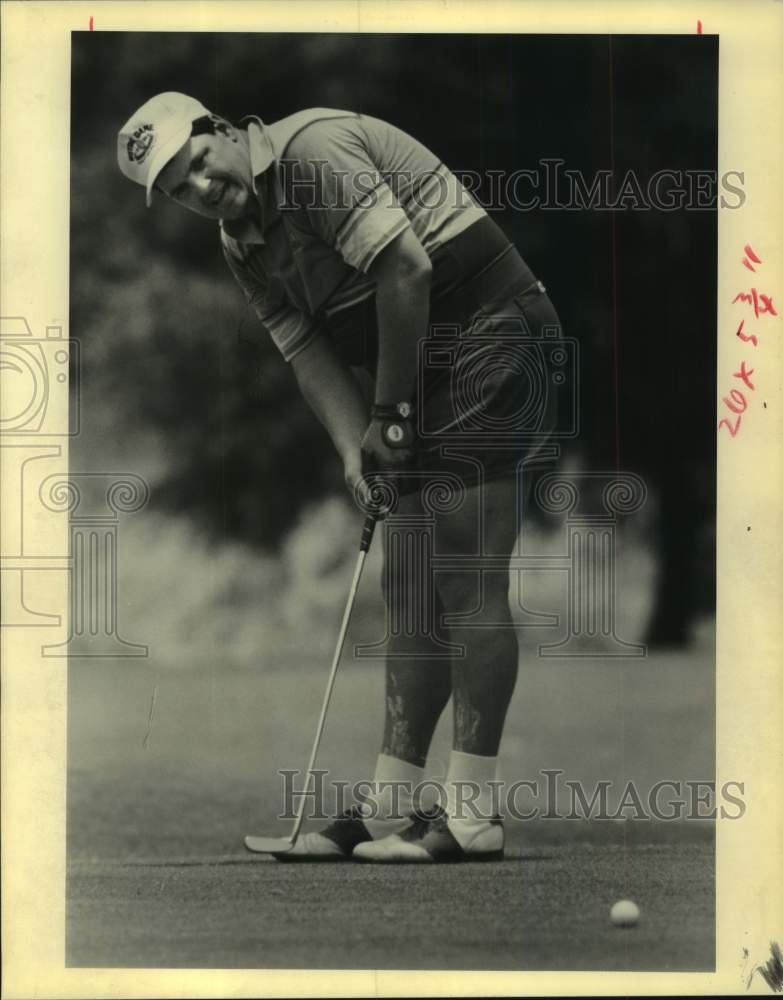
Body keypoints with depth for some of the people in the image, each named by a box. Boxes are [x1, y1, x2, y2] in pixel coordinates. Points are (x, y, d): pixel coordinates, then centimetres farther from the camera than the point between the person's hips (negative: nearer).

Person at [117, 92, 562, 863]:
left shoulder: (313, 148, -16)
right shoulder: (245, 250, 12)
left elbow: (406, 268, -22)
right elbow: (311, 355, 7)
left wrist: (390, 411, -15)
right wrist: (355, 448, -11)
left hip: (489, 344, -10)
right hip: (425, 383, 10)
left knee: (467, 584, -12)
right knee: (411, 593, 8)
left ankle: (472, 814, -11)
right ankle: (391, 805, 11)